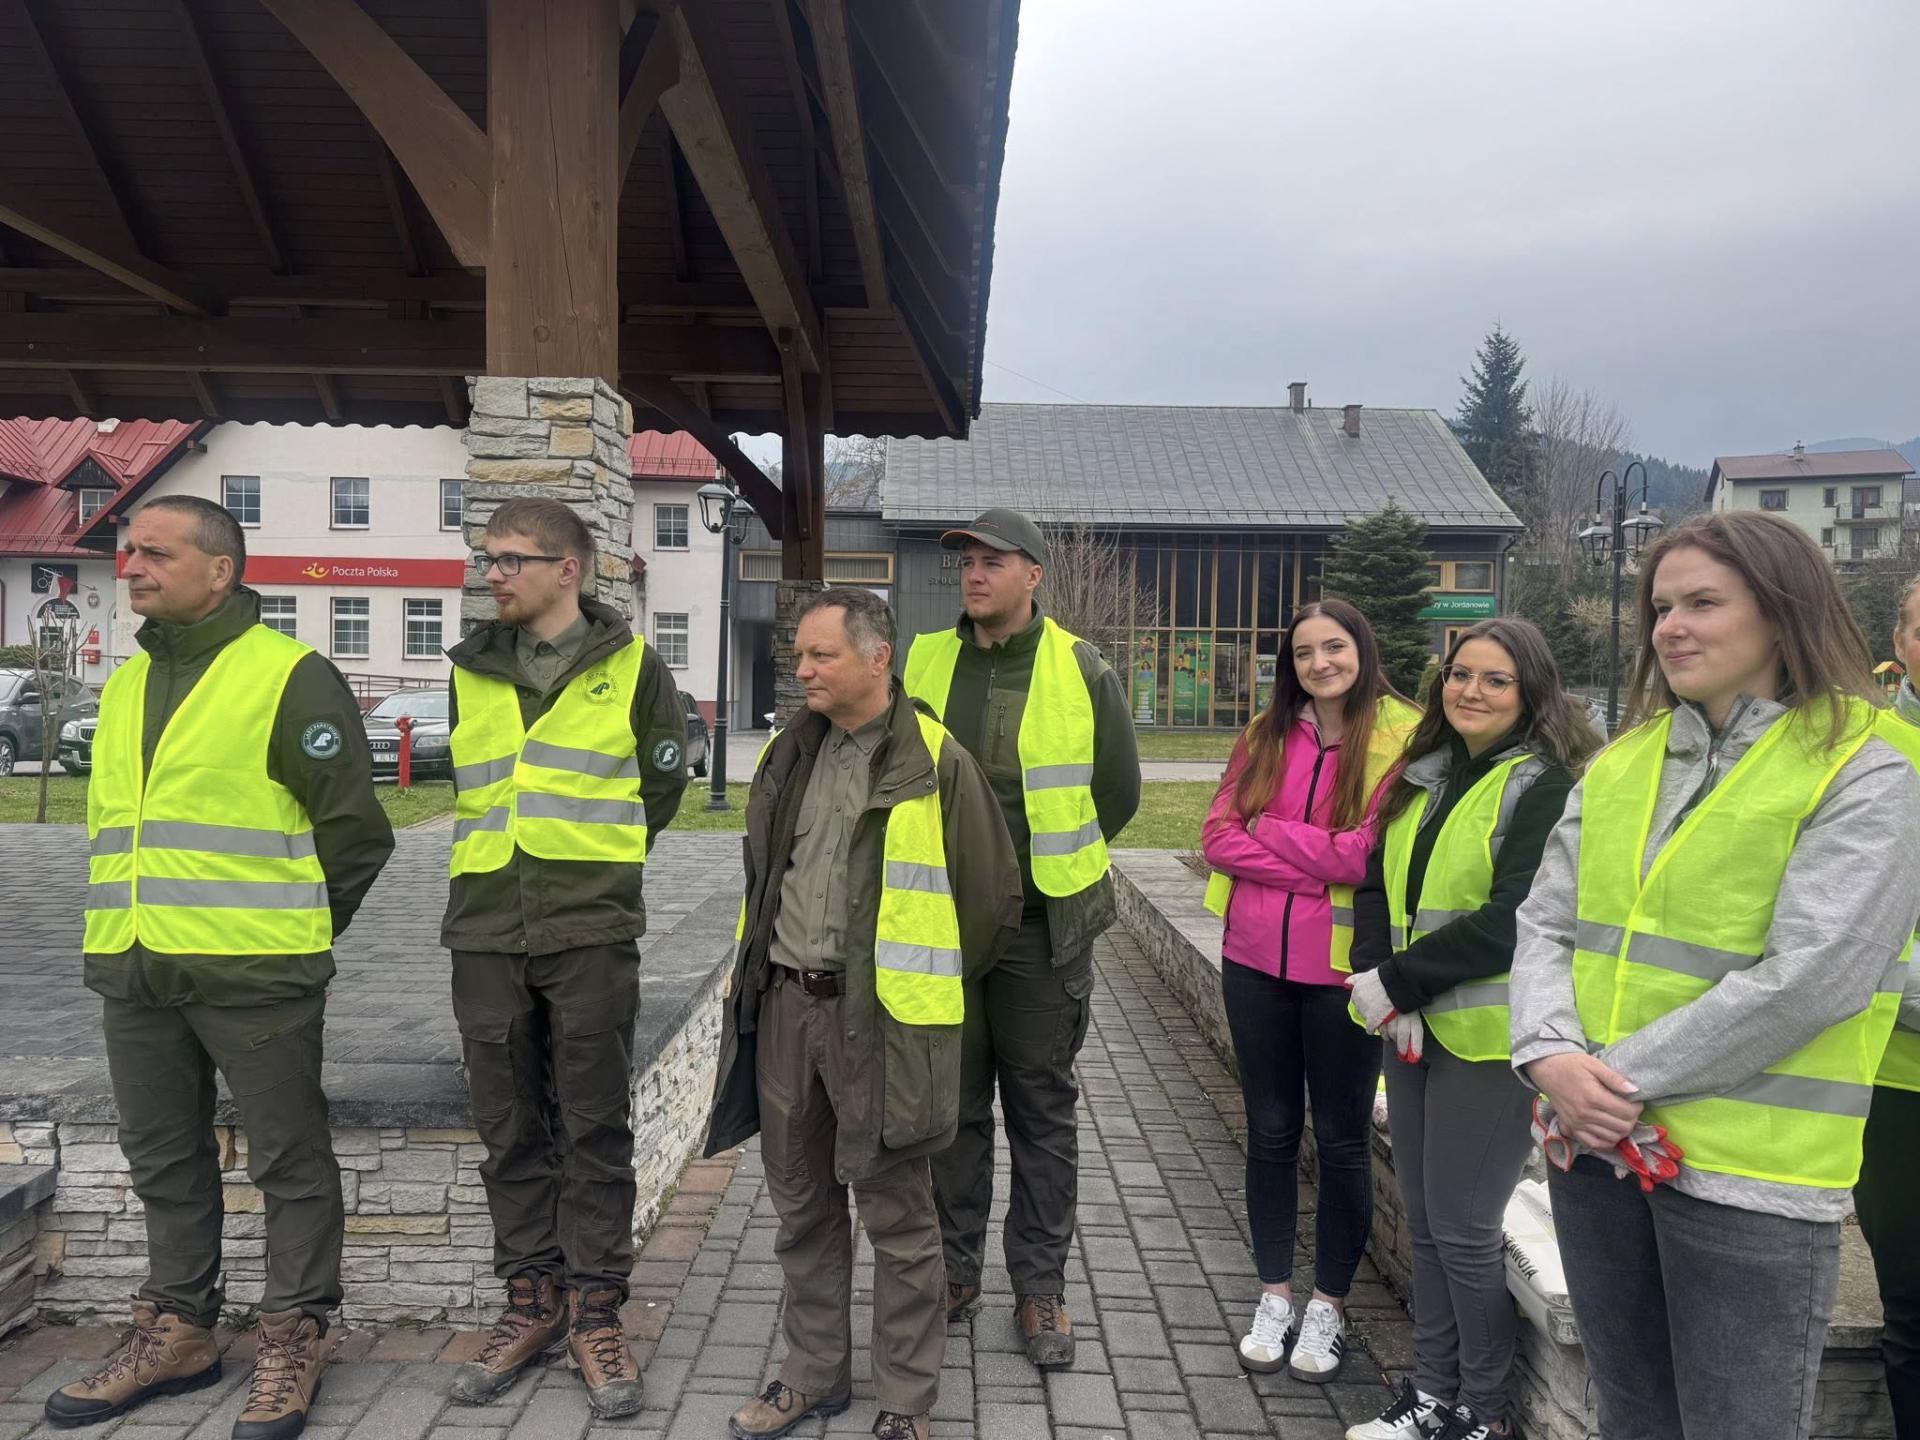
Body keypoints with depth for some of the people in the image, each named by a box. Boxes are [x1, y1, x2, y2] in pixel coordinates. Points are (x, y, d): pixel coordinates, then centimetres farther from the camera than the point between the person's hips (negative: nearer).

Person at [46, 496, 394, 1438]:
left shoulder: (290, 678, -8)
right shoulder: (123, 687, 16)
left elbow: (355, 828, -9)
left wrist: (291, 935, -2)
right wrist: (124, 930, 16)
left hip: (253, 974, -7)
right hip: (130, 972, 8)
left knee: (289, 1160, 4)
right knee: (164, 1163, 17)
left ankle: (293, 1338, 17)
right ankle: (177, 1332, 32)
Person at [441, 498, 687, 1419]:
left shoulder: (631, 667, 0)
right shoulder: (469, 672, 11)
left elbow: (660, 787, 8)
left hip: (591, 933, -4)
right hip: (486, 934, 4)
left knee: (595, 1127, 3)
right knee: (510, 1129, 11)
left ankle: (594, 1312, 16)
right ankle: (532, 1300, 25)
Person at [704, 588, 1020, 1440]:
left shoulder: (935, 763, -10)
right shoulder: (789, 756, 10)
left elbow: (994, 899, -6)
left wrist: (922, 987, 3)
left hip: (878, 1018, -6)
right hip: (784, 1005, 6)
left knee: (897, 1218, 6)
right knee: (802, 1205, 18)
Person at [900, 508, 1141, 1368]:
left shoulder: (1082, 671, -4)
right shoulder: (926, 663, 4)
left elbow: (1118, 789, 5)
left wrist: (1052, 865, 8)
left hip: (1041, 926, -2)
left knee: (1042, 1107, 9)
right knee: (952, 1103, 13)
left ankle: (1040, 1287, 23)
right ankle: (955, 1269, 30)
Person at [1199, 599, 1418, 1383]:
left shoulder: (1401, 738, -9)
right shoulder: (1266, 735, 5)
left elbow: (1373, 853, -18)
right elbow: (1218, 835, -3)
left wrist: (1266, 831, -9)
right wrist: (1319, 863, -14)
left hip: (1342, 969, -4)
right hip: (1257, 962, 4)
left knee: (1341, 1140, 12)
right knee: (1270, 1131, 15)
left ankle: (1328, 1306, 29)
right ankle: (1274, 1295, 32)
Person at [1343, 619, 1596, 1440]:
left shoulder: (1544, 787, -10)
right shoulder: (1422, 778, 11)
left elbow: (1512, 920, -19)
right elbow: (1375, 887, 8)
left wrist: (1397, 980, -17)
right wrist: (1378, 981, -8)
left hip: (1489, 1034, -6)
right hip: (1413, 1029, 7)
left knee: (1464, 1227, 2)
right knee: (1424, 1220, 14)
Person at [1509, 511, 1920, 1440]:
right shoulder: (1620, 763, 9)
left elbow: (1808, 980, -18)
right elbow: (1546, 923, 5)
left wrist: (1624, 1079, -17)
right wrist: (1550, 1055, -13)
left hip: (1747, 1177, -5)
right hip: (1596, 1148, 5)